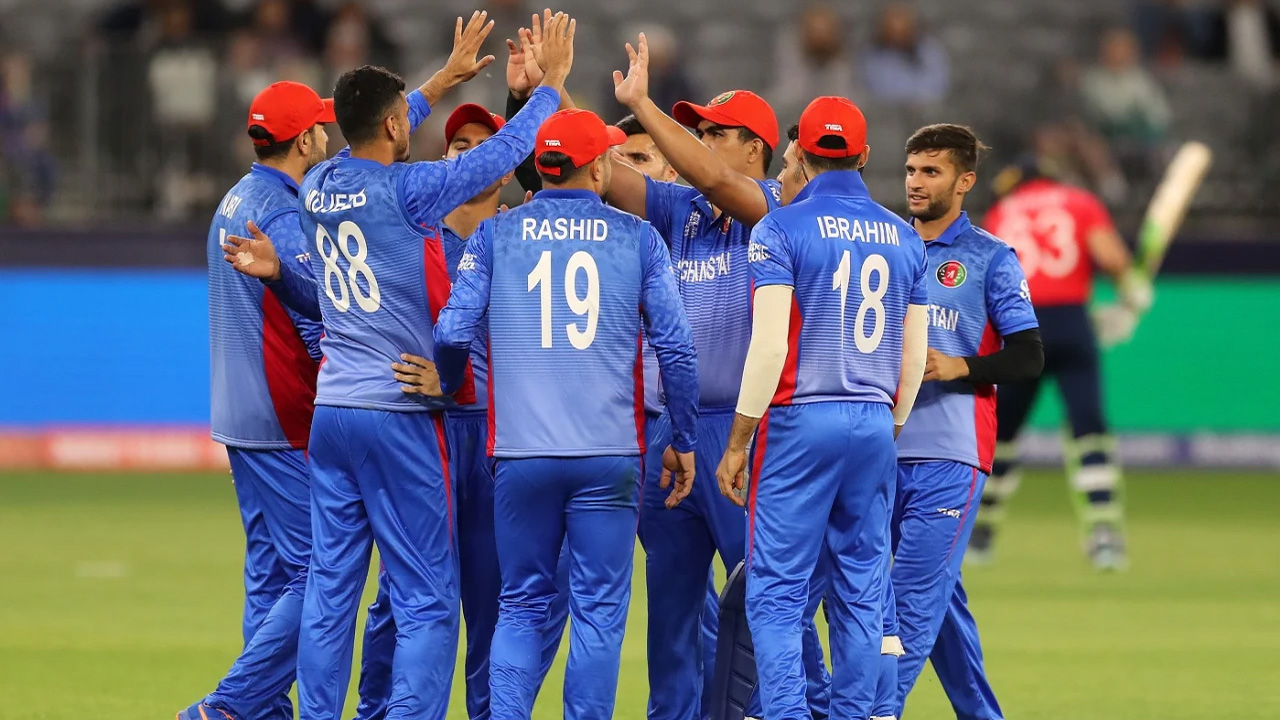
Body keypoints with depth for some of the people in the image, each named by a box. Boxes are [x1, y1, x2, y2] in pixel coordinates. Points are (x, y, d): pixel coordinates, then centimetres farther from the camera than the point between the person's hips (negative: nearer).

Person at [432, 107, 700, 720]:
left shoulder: (495, 234, 4)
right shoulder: (637, 237, 3)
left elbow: (452, 332, -2)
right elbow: (675, 347, -1)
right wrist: (684, 441, 8)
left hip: (520, 453, 1)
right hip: (610, 455, -1)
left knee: (521, 605, 9)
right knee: (599, 610, 4)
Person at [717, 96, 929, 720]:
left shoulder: (783, 228, -5)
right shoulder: (902, 237, 11)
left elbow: (770, 346, -12)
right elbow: (914, 357, 13)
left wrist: (737, 444, -7)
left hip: (801, 419, -5)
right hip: (874, 423, 5)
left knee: (778, 591, -4)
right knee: (860, 592, 8)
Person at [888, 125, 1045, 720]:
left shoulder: (991, 258, 2)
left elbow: (1028, 357, -2)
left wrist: (959, 367, -16)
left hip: (950, 455, -5)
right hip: (884, 450, 5)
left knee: (913, 598, -12)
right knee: (938, 595, 8)